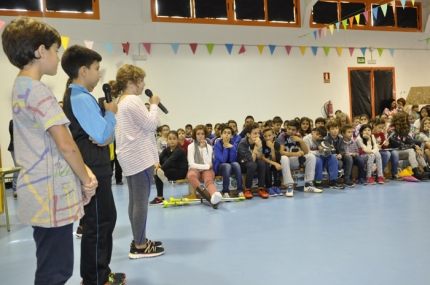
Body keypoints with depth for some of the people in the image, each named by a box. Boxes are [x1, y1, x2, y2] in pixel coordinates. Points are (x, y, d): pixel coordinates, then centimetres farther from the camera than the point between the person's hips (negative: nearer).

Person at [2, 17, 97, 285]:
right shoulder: (37, 90, -16)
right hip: (52, 194, -10)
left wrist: (83, 171, 8)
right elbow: (65, 144, -23)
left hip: (42, 192, 10)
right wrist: (86, 179, -7)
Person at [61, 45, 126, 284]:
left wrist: (108, 137, -7)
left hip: (98, 169, 11)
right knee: (97, 224, 1)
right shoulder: (81, 99, -17)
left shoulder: (80, 97, 16)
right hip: (93, 171, -11)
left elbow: (104, 134, 16)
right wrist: (111, 112, -7)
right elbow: (102, 133, -23)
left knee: (108, 219, 18)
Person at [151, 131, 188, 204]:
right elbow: (159, 157, -12)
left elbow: (170, 160, -32)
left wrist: (160, 169, -40)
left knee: (158, 172, -23)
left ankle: (160, 197, -12)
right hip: (173, 169, 8)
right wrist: (157, 163, -34)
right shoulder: (166, 149, 3)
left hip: (181, 172, -7)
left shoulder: (179, 150, -19)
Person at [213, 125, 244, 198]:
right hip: (219, 167, -3)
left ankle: (240, 190, -26)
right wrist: (225, 148, -20)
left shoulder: (233, 144, -4)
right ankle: (225, 191, -28)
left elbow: (232, 160, -14)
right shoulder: (217, 144, -13)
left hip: (231, 166, 3)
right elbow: (223, 160, -22)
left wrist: (232, 147, -22)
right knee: (227, 165, -36)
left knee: (236, 164, -31)